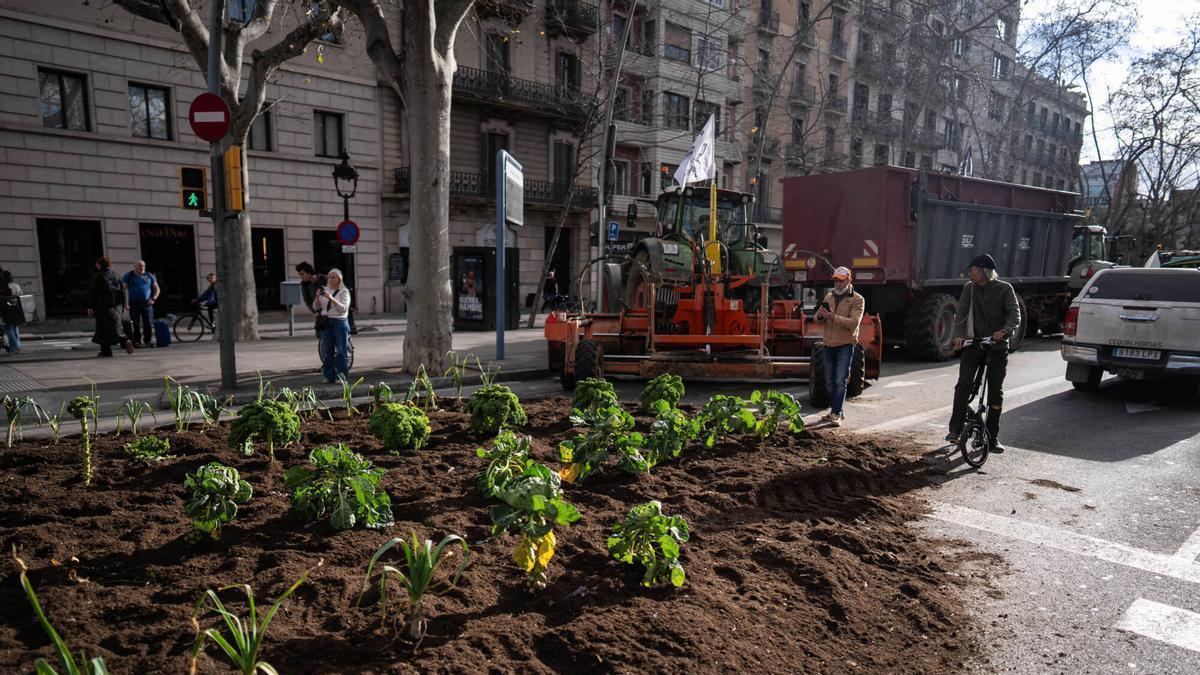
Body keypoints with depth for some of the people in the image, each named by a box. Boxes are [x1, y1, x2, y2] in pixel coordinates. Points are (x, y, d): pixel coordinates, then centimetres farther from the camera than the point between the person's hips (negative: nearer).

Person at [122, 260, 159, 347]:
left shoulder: (149, 276, 12)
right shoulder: (129, 275, 6)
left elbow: (156, 289, 18)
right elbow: (124, 289, 2)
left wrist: (153, 298, 1)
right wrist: (126, 302, -8)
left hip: (147, 303, 2)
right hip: (134, 303, -2)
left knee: (148, 324, -4)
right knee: (135, 324, -3)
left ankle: (147, 341, 3)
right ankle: (137, 342, 1)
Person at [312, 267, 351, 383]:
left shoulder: (344, 291, -1)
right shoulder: (324, 290, 12)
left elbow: (344, 308, -13)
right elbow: (315, 308, 10)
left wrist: (331, 298, -22)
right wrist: (317, 297, -8)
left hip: (339, 322, -4)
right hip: (326, 322, 4)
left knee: (341, 350, -4)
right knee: (327, 350, 5)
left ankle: (341, 376, 1)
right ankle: (329, 376, 12)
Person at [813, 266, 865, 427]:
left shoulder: (857, 299, -7)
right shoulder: (829, 296, 11)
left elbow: (854, 322, -20)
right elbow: (817, 317, 10)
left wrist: (832, 317, -28)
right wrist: (819, 315, -14)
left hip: (845, 345, -6)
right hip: (828, 344, 6)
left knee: (840, 381, -10)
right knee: (830, 382, 12)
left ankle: (836, 414, -10)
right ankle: (837, 411, 23)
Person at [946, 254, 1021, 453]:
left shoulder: (1004, 289, -2)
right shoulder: (969, 288, 5)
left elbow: (1015, 314, -10)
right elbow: (961, 314, 0)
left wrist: (1005, 331, -29)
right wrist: (959, 335, -17)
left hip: (997, 346, -1)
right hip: (973, 344, 1)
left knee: (996, 391, 4)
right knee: (963, 384, -14)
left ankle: (992, 436, 14)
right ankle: (955, 429, -10)